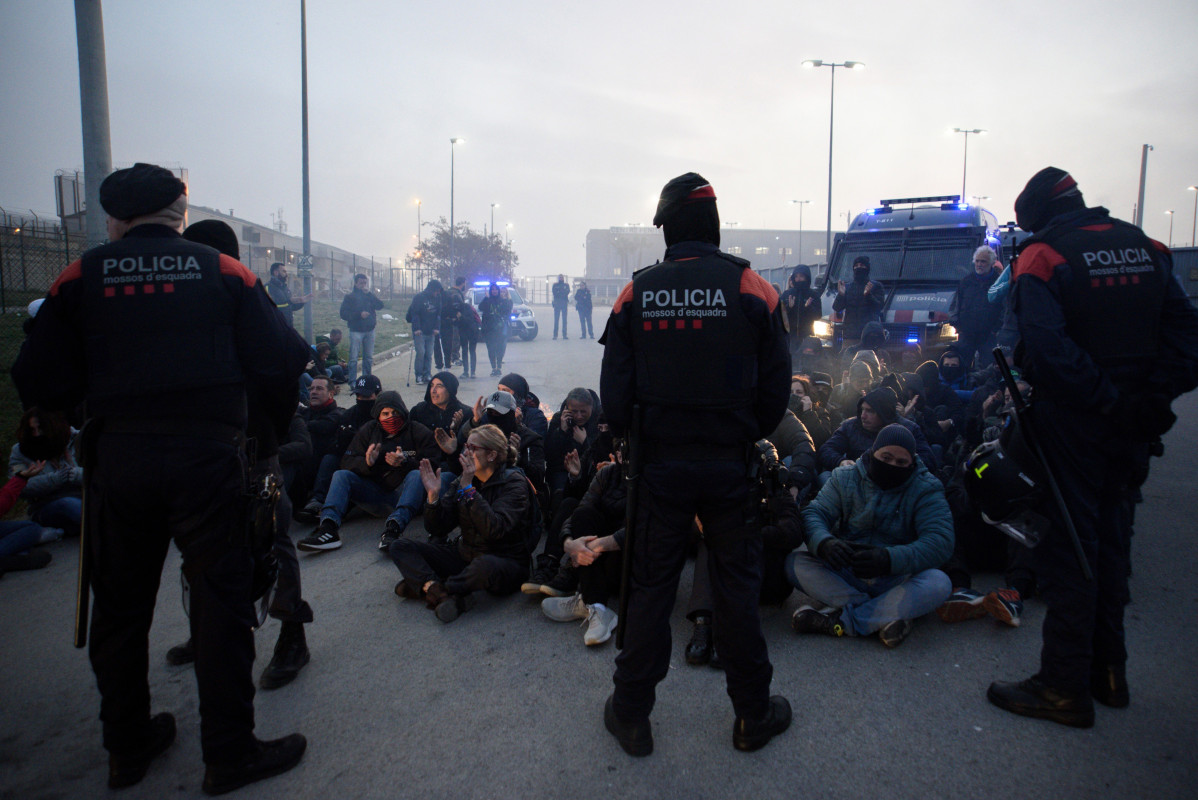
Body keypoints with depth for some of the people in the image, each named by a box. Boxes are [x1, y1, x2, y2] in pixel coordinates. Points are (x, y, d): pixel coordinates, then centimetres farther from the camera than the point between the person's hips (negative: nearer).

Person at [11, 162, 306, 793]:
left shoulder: (80, 278, 5)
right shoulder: (224, 273, 3)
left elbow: (38, 385, 2)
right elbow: (279, 367, -3)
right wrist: (269, 431, 12)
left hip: (116, 461, 2)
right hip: (208, 456, -2)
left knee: (120, 605, 17)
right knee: (220, 599, 6)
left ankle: (127, 747, 33)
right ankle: (229, 753, 14)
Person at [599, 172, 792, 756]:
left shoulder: (636, 293, -4)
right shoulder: (753, 290, -6)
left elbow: (615, 392, -4)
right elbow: (776, 388, -3)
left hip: (660, 464, 1)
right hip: (731, 465, 0)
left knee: (650, 585, 12)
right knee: (736, 586, 13)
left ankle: (631, 714, 25)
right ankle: (753, 714, 28)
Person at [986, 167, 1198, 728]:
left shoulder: (1043, 255, -11)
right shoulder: (1146, 248, 9)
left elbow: (1045, 345, -25)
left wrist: (1104, 400, -17)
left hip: (1073, 422, -7)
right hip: (1133, 427, 7)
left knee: (1067, 546, 0)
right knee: (1111, 540, 18)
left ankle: (1065, 687, 8)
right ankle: (1109, 673, 29)